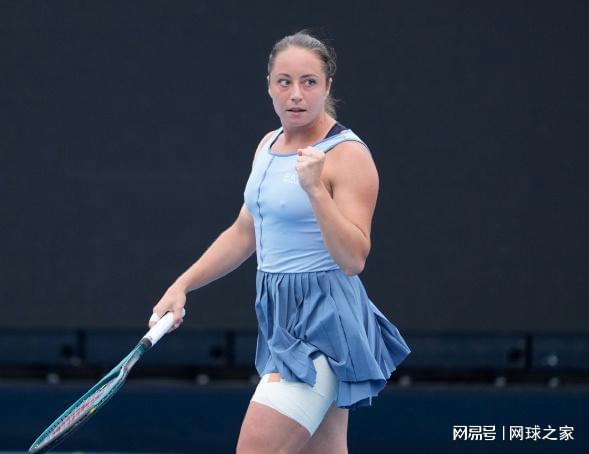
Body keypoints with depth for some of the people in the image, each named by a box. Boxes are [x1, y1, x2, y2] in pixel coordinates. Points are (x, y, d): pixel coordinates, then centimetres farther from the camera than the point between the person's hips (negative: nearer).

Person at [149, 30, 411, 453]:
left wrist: (315, 188, -31)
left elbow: (354, 259, -21)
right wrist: (182, 285, 18)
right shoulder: (269, 145, 12)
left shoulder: (348, 155, -13)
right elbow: (244, 233, 24)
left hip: (325, 322, -8)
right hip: (282, 315, 8)